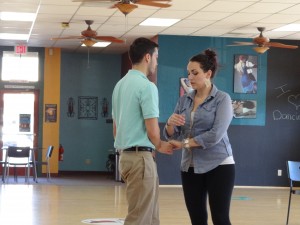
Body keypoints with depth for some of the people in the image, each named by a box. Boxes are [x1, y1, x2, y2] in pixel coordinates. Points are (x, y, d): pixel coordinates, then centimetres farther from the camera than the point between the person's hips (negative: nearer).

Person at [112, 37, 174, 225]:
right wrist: (160, 146, 4)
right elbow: (152, 130, -15)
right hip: (141, 157, -9)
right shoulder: (147, 86, -14)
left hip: (125, 155, 9)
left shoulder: (120, 85, 13)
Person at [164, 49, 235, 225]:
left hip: (218, 165, -5)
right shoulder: (184, 100, 10)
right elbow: (171, 135, 7)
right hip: (190, 167, 5)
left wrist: (185, 143, -15)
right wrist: (170, 123, -15)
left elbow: (216, 134, -18)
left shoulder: (222, 99, -6)